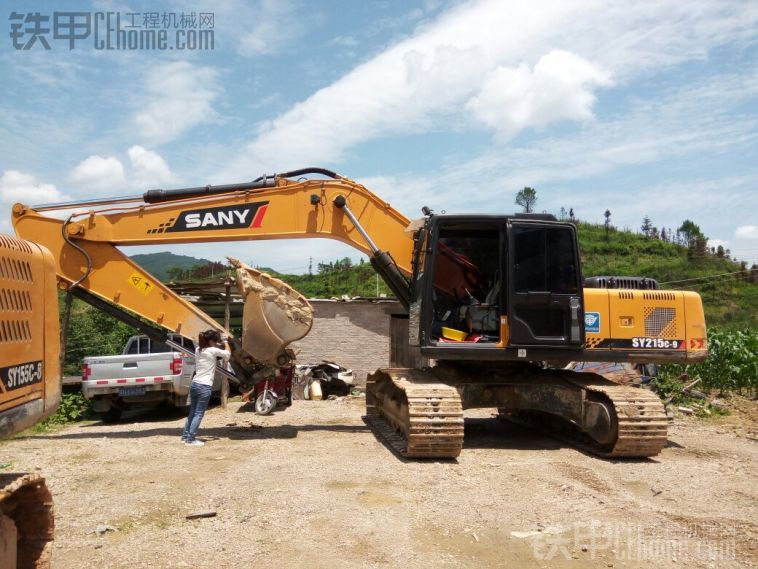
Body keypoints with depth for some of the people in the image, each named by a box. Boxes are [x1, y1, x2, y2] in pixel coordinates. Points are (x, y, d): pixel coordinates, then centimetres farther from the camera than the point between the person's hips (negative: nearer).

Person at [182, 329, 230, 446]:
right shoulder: (213, 351, -10)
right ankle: (191, 439, 1)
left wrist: (219, 343, 23)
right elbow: (228, 353, 6)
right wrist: (225, 342, 21)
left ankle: (185, 436, 25)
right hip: (204, 387, -7)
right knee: (198, 414, -1)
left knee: (192, 412, 18)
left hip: (194, 384, 7)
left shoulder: (198, 350, 9)